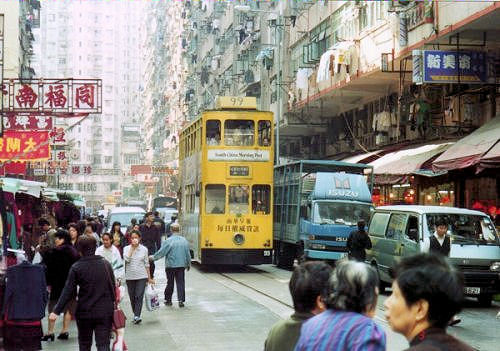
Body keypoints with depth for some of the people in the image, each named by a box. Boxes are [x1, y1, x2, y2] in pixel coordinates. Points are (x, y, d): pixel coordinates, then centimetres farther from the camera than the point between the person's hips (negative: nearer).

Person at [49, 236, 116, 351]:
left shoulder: (76, 267, -8)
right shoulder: (106, 264, 1)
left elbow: (68, 292, -11)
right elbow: (112, 287, 7)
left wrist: (56, 311, -9)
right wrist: (112, 305, 20)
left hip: (84, 312, -1)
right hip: (105, 312, 1)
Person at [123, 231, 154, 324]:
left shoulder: (144, 249, 4)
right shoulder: (126, 248, 3)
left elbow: (146, 264, 8)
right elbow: (126, 259, -16)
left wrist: (149, 278, 8)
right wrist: (132, 247, -13)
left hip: (142, 276, -1)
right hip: (130, 277, 1)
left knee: (139, 296, -13)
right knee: (132, 297, 8)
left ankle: (137, 316, -17)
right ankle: (135, 314, 24)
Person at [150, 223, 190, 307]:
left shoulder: (168, 241, -13)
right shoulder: (184, 240, 0)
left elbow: (161, 252, -9)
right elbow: (188, 254, 6)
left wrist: (153, 257, 6)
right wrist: (188, 264, 19)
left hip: (170, 265, -2)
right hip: (181, 265, 2)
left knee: (170, 283, 9)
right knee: (180, 283, 5)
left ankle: (168, 300, 18)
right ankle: (181, 300, -1)